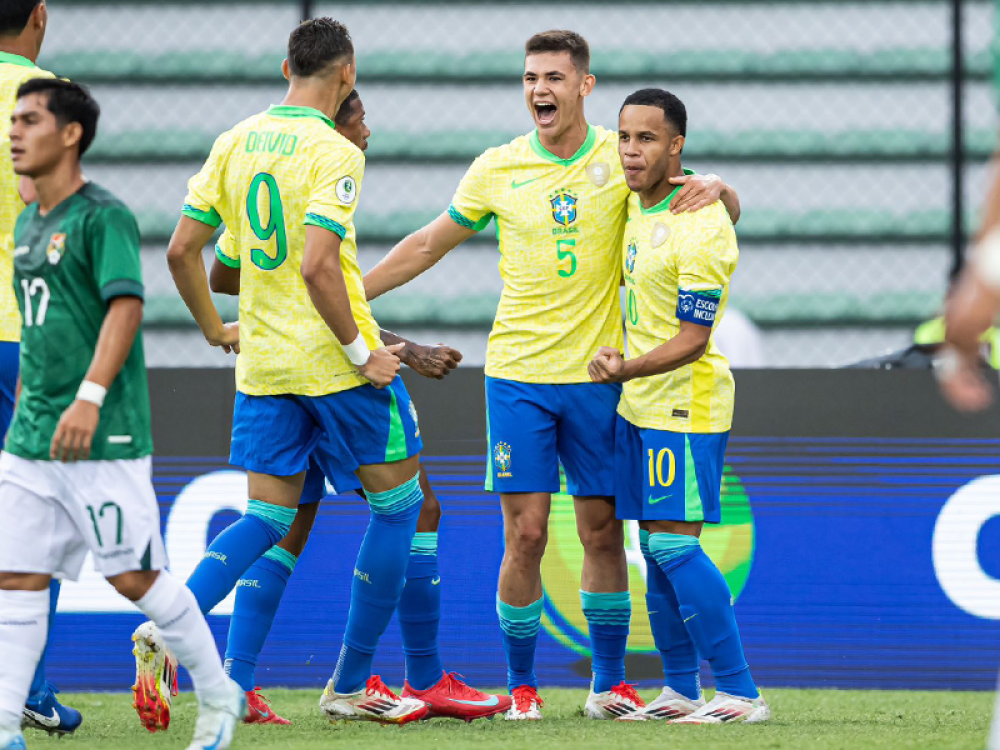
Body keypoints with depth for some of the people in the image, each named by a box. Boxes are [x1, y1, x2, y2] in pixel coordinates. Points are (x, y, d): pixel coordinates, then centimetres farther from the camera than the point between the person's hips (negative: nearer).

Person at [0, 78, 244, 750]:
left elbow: (126, 304, -20)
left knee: (135, 575, -2)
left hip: (104, 438, -8)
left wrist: (89, 397, -29)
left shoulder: (104, 217, -10)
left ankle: (219, 696, 14)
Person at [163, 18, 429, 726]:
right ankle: (351, 685, 11)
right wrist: (361, 353, -14)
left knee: (267, 519, 11)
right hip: (335, 360, -6)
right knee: (398, 502, 10)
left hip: (262, 366, 6)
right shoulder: (334, 153, -14)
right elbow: (316, 267, -23)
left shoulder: (234, 144, 6)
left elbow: (181, 250, 7)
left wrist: (215, 328, 21)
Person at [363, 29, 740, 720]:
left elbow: (722, 215, 7)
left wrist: (715, 188, -17)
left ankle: (609, 683, 15)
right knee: (526, 533, -5)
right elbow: (428, 245, 12)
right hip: (519, 374, 0)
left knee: (603, 532, 4)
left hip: (599, 373, 1)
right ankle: (521, 684, 7)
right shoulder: (497, 170, 1)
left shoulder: (624, 159, 0)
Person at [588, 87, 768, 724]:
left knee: (674, 545, -13)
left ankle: (741, 692, -12)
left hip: (685, 407, -9)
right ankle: (681, 689, 15)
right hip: (639, 407, 9)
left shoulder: (700, 227, -18)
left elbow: (693, 340, -18)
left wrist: (626, 369, -28)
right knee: (656, 549, 9)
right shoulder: (637, 208, 10)